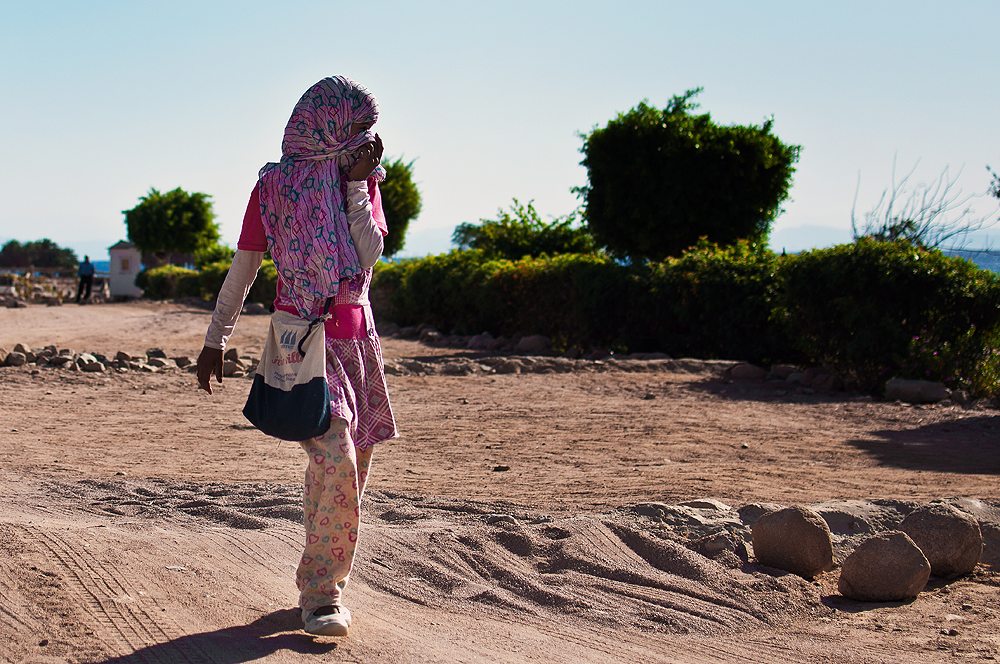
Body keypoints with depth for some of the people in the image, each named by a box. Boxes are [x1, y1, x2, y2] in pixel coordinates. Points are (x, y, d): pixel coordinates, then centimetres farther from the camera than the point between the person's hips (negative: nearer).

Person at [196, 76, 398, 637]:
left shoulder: (363, 181, 8)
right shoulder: (275, 184, -3)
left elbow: (368, 255, -7)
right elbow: (244, 268, 3)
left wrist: (356, 183, -10)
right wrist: (215, 340, 5)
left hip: (356, 333, 5)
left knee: (354, 464, 5)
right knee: (335, 458, -19)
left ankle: (327, 578, 20)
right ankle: (322, 594, -11)